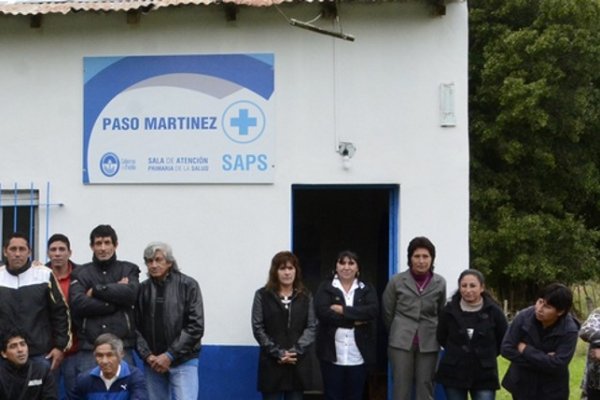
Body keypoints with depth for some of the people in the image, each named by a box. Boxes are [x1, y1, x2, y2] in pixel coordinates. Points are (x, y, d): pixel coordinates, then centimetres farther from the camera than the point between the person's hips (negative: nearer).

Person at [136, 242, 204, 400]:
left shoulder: (188, 285, -2)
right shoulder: (143, 289, 6)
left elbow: (196, 326, -7)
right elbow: (136, 327, 6)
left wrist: (170, 355, -11)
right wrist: (147, 355, -8)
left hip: (183, 362, -3)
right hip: (152, 363, 3)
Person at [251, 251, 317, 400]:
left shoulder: (305, 296, 9)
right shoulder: (262, 295, 2)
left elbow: (311, 327, 2)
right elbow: (258, 328, -4)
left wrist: (295, 351, -13)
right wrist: (278, 353, -13)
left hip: (298, 364, 2)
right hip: (271, 364, -2)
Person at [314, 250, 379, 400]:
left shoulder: (367, 289, 9)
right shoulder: (326, 288, 5)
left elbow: (373, 310, -10)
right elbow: (323, 312, -12)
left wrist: (343, 310, -14)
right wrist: (354, 320, -14)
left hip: (358, 355, 1)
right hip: (332, 353, -1)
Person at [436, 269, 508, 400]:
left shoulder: (493, 311, -7)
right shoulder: (449, 310, -5)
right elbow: (441, 338, 10)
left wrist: (488, 355, 6)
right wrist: (458, 352, 9)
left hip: (484, 376, -1)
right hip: (454, 373, 1)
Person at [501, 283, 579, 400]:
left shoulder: (569, 330, -20)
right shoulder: (524, 317, -15)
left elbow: (558, 364, -27)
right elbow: (506, 348, -15)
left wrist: (525, 350, -21)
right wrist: (544, 360, -21)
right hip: (522, 385, 2)